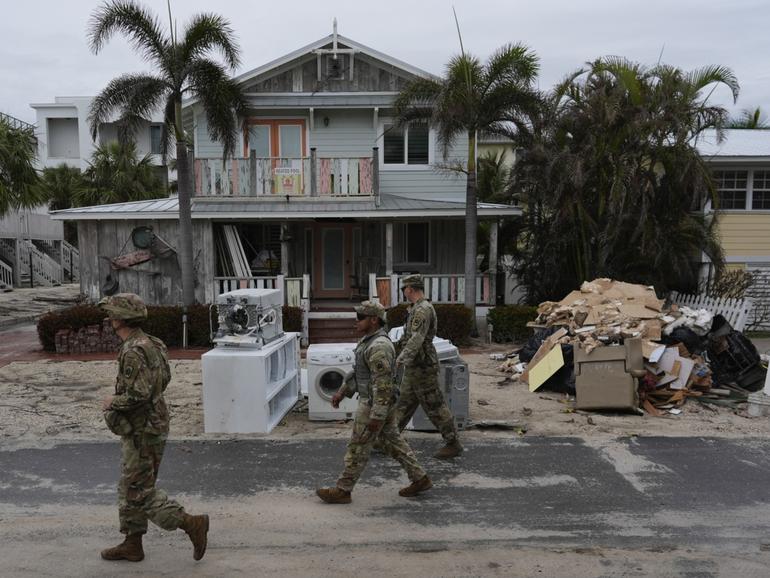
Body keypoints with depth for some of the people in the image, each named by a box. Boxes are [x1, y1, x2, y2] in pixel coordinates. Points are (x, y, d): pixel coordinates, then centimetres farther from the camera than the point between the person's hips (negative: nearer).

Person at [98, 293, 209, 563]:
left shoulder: (133, 352, -23)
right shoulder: (149, 343, 7)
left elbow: (138, 396, -30)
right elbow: (164, 378, 18)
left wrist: (112, 402, -11)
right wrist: (120, 398, 17)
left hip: (142, 432, -10)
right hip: (145, 426, 10)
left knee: (140, 493, 0)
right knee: (130, 488, 19)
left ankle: (192, 524, 2)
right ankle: (132, 545, 30)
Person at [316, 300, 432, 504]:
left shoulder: (379, 346, -25)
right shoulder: (370, 340, 9)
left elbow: (383, 383, -26)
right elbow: (359, 371, 19)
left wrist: (377, 416, -24)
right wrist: (342, 391, 19)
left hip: (375, 404, -10)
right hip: (378, 402, 10)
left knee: (358, 448, 3)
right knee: (392, 442, 17)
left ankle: (342, 491, 16)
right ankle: (420, 479, 24)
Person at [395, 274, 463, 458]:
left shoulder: (423, 309, -19)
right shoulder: (415, 309, 13)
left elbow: (417, 338, -30)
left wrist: (402, 358, -37)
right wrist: (396, 347, 33)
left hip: (422, 367, -10)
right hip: (413, 367, 10)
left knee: (435, 406, -2)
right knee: (404, 404, 16)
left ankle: (453, 444, 8)